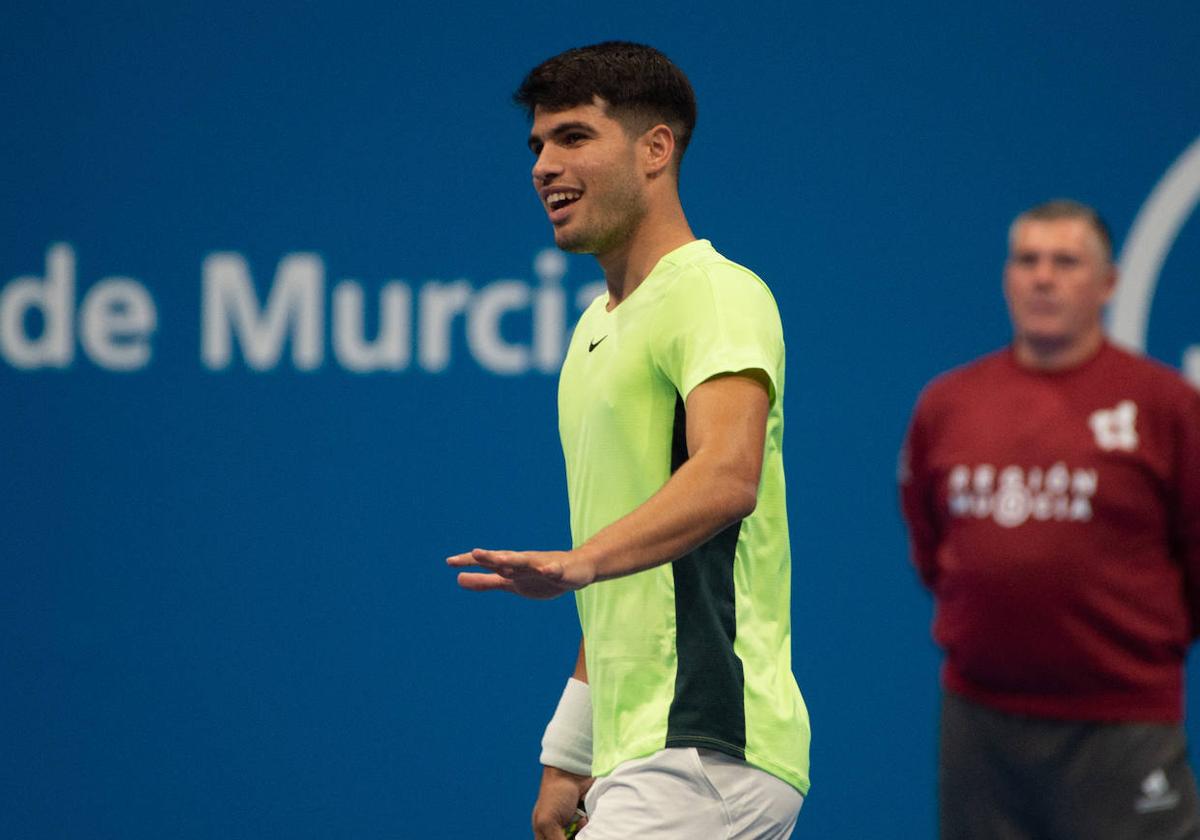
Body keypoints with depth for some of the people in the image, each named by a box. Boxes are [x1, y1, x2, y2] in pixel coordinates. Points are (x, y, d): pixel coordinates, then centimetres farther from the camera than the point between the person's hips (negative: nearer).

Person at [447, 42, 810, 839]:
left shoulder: (718, 294, -9)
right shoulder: (597, 328, 21)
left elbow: (729, 476, -29)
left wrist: (579, 562, -43)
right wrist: (569, 756, 23)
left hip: (707, 753, -9)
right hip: (639, 760, 9)